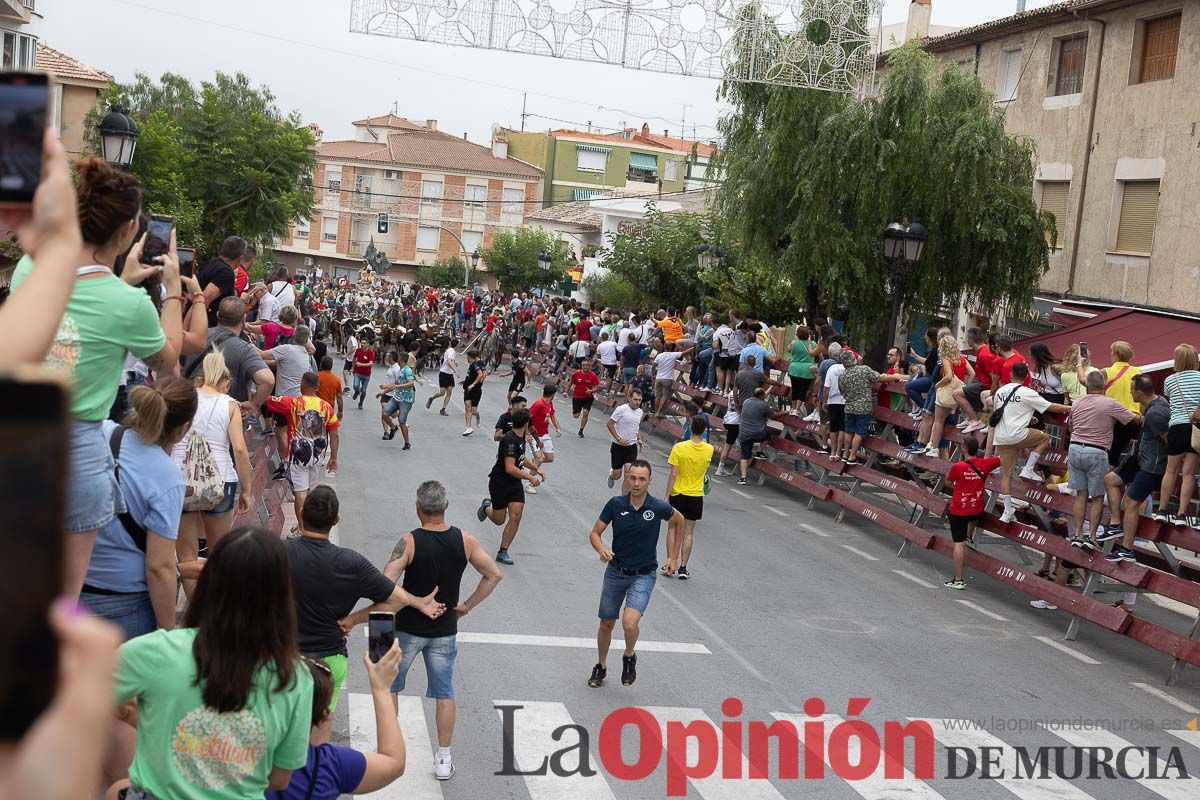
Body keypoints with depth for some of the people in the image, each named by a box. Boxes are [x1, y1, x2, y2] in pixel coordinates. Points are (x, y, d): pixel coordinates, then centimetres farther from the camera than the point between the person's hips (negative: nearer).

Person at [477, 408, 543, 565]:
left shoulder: (520, 437, 4)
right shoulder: (510, 440, -25)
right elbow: (510, 468, -31)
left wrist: (533, 468, 22)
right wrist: (530, 477, -25)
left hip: (515, 484, 7)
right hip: (499, 483, -7)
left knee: (515, 518, -5)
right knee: (499, 520, 8)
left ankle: (503, 552, 4)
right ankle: (486, 507, 41)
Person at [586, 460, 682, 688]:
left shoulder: (659, 507, -14)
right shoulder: (616, 504, -11)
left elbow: (678, 520, 9)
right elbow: (595, 533, -2)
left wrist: (673, 556, 10)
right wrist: (602, 549, -24)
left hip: (644, 575, -2)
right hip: (615, 572, 2)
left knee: (630, 623, -22)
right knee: (606, 624, 14)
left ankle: (629, 656, 10)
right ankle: (601, 667, 39)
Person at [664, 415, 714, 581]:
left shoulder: (679, 448, -15)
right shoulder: (709, 449, -6)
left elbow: (673, 474, -14)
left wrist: (666, 496, -9)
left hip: (678, 494, -1)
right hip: (696, 497, 1)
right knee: (688, 533, 8)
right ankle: (683, 568, 8)